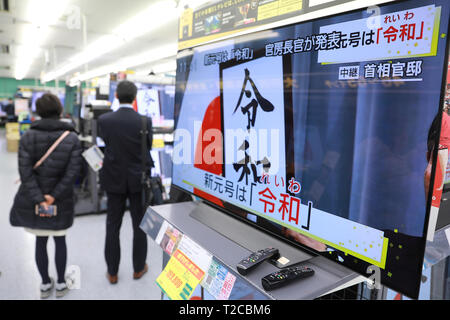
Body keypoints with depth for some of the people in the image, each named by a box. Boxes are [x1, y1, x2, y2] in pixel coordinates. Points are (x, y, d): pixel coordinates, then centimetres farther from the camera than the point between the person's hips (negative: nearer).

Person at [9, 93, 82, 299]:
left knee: (40, 242, 16)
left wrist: (39, 199, -14)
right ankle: (61, 284, 30)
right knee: (60, 241, 17)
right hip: (62, 201, 0)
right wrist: (55, 195, -13)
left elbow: (25, 171, -13)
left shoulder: (28, 137, -7)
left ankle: (45, 284, 32)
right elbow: (72, 172, -15)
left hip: (34, 200, 1)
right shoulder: (72, 138, -9)